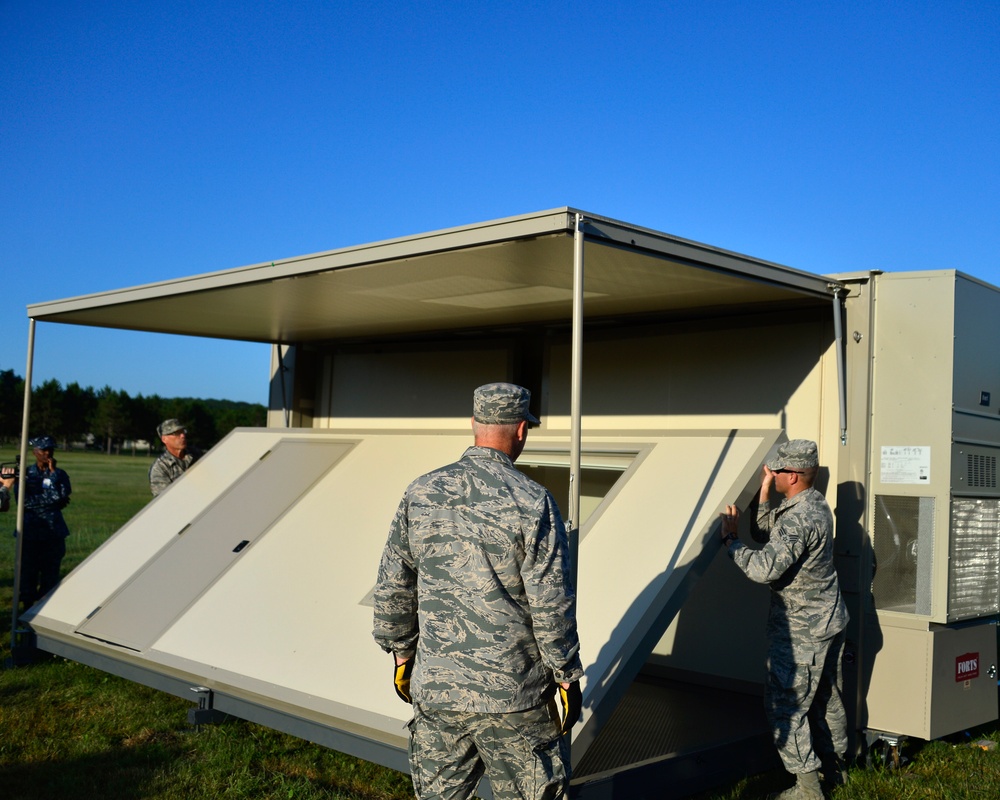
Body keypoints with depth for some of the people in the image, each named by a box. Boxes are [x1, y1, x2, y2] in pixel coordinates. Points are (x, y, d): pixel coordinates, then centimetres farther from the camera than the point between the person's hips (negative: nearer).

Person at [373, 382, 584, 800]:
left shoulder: (420, 494, 0)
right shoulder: (531, 501, -13)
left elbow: (392, 589, 6)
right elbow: (551, 604, -12)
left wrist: (401, 654, 19)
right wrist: (567, 677, -1)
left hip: (435, 688, 4)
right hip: (513, 693, -4)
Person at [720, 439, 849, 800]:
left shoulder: (798, 519, -26)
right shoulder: (815, 504, 6)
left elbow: (764, 569, -31)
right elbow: (765, 536, 11)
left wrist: (730, 539, -20)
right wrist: (765, 495, 2)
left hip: (801, 630, -10)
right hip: (829, 621, 10)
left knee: (785, 705, -1)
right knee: (827, 697, 22)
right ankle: (834, 765, 38)